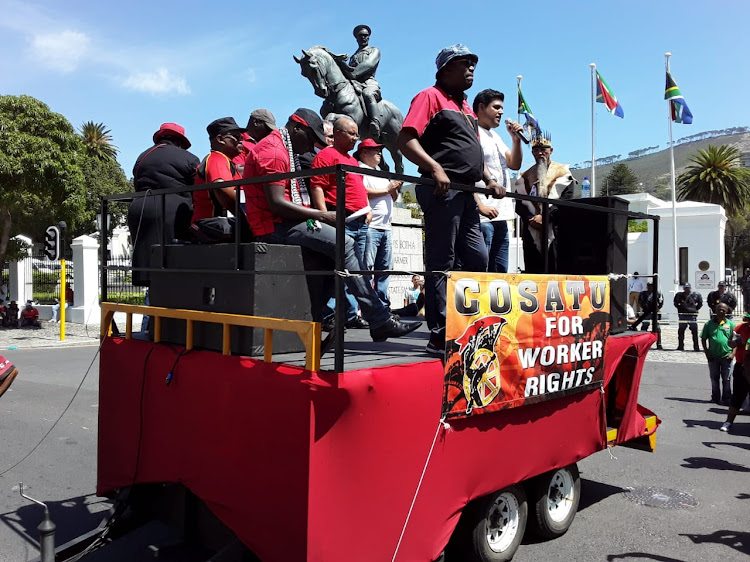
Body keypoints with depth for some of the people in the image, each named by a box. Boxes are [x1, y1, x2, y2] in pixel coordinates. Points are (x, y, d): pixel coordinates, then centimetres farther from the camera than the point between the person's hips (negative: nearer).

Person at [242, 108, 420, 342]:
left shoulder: (285, 149, 23)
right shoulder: (273, 150, -11)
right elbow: (276, 203, -21)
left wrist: (318, 216, 6)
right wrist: (322, 215, -17)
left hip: (284, 223, 11)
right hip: (276, 226, -11)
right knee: (344, 245, -19)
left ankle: (312, 320, 0)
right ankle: (380, 322, -17)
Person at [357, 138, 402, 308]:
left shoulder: (382, 175, 28)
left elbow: (393, 198, 28)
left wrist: (396, 188, 5)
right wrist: (386, 190, -7)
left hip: (385, 227, 9)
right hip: (369, 226, -9)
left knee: (385, 268, 7)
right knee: (366, 268, -12)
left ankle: (383, 305, 11)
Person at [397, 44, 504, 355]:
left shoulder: (466, 108, 25)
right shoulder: (431, 96, -1)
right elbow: (405, 140, -13)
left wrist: (489, 179, 17)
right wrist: (435, 168, -26)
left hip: (466, 193, 9)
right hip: (442, 189, -9)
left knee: (477, 259, 10)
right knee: (441, 263, -7)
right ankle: (440, 337, -2)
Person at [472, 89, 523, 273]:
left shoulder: (496, 137, 24)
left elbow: (514, 164, 23)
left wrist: (516, 140, 7)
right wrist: (480, 206, -22)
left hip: (500, 215, 10)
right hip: (482, 216, -9)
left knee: (500, 271, 9)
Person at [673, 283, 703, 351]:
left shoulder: (695, 295, 1)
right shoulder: (679, 295, 5)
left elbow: (700, 303, 13)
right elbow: (676, 303, 19)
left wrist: (695, 309, 5)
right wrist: (680, 308, 8)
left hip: (692, 315, -2)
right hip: (682, 315, 2)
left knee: (694, 331, -2)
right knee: (681, 331, 5)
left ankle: (696, 347, 4)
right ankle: (680, 346, 14)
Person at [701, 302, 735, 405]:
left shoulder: (730, 324, 1)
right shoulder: (709, 323, 2)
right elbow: (703, 339, 5)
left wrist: (733, 353, -8)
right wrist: (707, 353, -2)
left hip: (726, 357, -1)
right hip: (713, 357, 1)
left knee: (726, 379, 4)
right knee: (714, 378, 10)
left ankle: (726, 399, 11)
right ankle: (715, 398, 19)